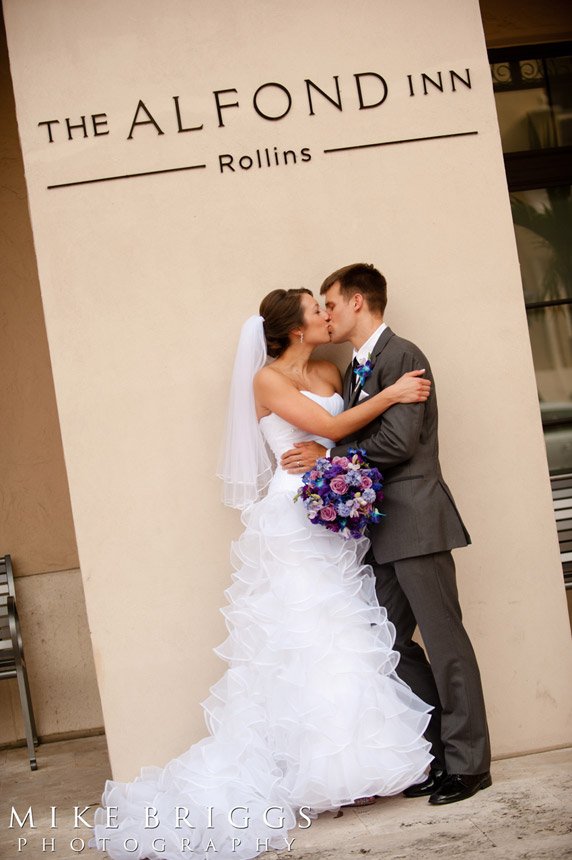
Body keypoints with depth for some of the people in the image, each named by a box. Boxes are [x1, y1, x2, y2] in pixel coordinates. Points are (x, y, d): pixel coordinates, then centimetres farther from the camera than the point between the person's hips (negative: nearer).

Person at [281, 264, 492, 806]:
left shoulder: (402, 357, -9)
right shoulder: (354, 371, 19)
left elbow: (398, 441, -18)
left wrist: (328, 455, -10)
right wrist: (318, 457, 1)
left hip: (415, 521, -9)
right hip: (381, 529, 9)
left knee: (443, 640, -2)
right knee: (391, 642, 10)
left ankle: (468, 763, 8)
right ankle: (443, 751, 20)